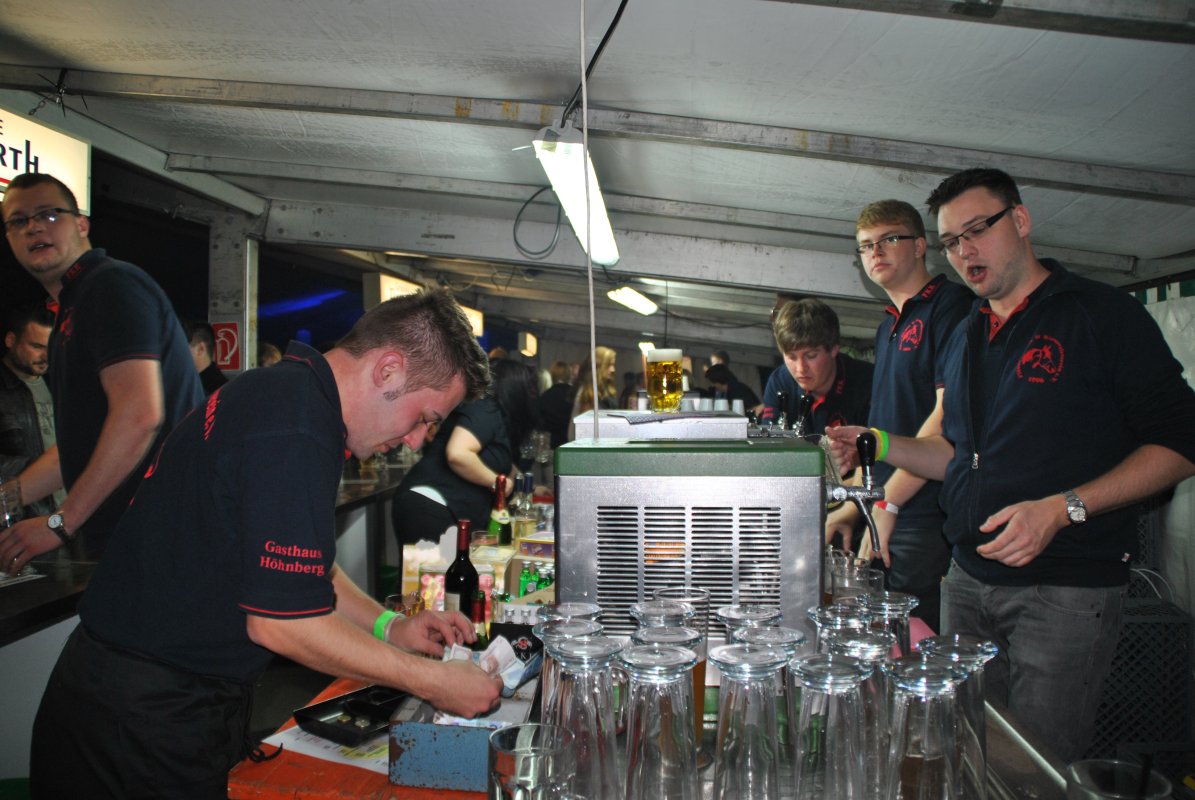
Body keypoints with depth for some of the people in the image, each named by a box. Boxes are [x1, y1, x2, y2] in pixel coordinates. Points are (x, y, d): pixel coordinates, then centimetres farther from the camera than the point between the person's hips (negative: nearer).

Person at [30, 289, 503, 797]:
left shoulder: (283, 391, 5)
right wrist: (430, 682, -17)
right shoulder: (293, 435, -27)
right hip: (152, 715, -9)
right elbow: (283, 621, -25)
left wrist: (388, 627, 5)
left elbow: (297, 564, 14)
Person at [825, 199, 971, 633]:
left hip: (926, 519, -8)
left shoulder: (950, 304, -8)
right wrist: (855, 505, 17)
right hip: (887, 516, 8)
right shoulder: (888, 327, 19)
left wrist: (890, 501, -15)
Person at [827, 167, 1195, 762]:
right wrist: (884, 446, 5)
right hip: (969, 580, 6)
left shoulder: (1104, 314, -4)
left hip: (1066, 589, -6)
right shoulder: (963, 338, 16)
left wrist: (1063, 508, -19)